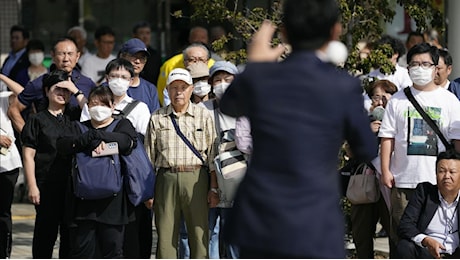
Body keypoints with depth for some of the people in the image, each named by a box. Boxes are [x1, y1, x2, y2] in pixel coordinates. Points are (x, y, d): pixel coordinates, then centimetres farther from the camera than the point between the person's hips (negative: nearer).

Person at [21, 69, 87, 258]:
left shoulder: (74, 116, 12)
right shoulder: (37, 120, 3)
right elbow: (28, 155, 0)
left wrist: (76, 91, -4)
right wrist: (32, 186, -8)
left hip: (72, 184, 3)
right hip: (47, 184, -3)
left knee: (71, 232, 6)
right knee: (46, 230, -1)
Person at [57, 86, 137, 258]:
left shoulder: (122, 125, 13)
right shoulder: (79, 128, 17)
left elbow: (128, 141, -12)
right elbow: (63, 145, -3)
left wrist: (97, 136, -12)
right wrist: (90, 140, -17)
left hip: (112, 200, -1)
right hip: (83, 201, 1)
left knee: (113, 250, 1)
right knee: (81, 250, 1)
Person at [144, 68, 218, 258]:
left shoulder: (203, 116, 9)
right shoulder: (157, 118, 11)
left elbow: (213, 155, 7)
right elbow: (149, 156, 12)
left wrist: (214, 188, 1)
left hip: (196, 178, -1)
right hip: (166, 179, 1)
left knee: (199, 234, -1)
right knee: (166, 234, 0)